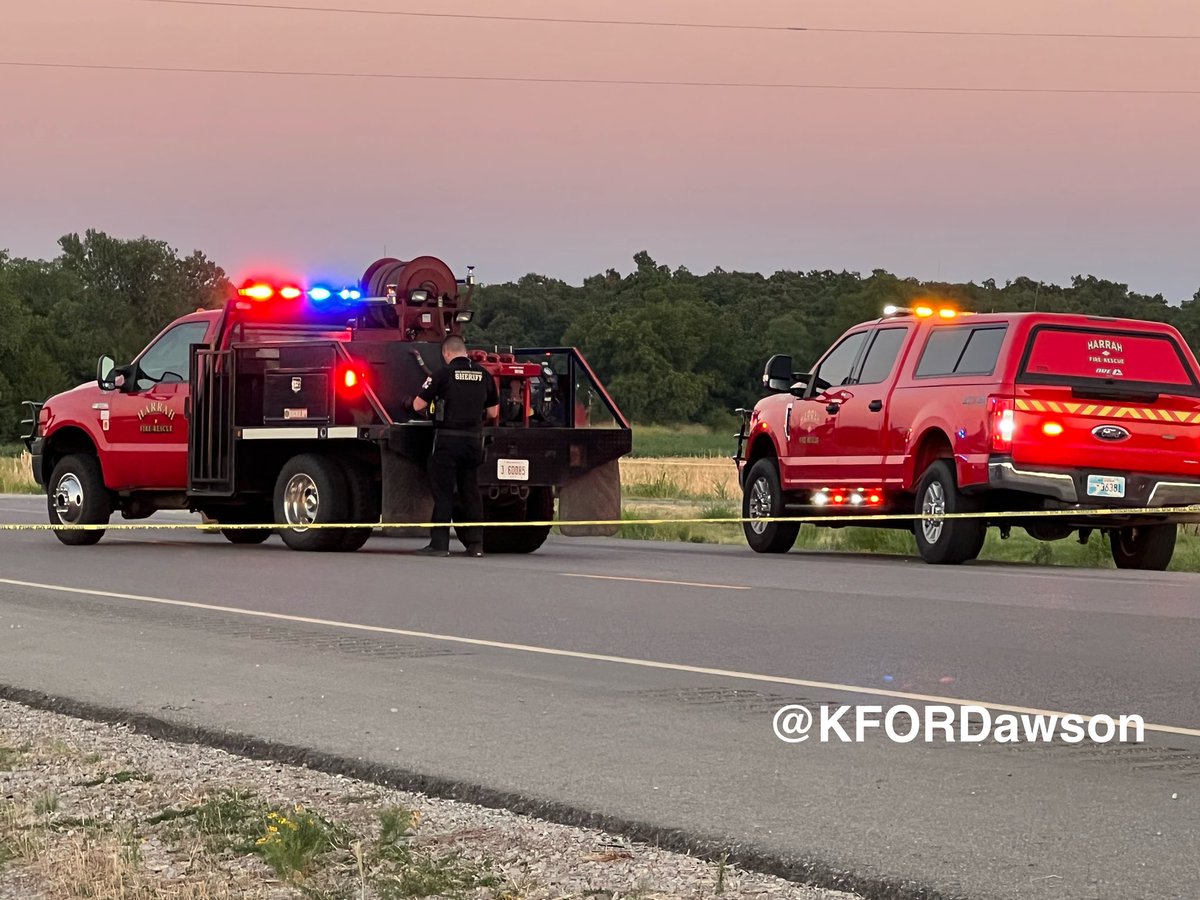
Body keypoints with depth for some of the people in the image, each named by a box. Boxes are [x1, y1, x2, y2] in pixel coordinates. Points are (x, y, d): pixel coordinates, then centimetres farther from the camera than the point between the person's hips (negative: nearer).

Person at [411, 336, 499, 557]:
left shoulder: (443, 374, -7)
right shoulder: (484, 375, 6)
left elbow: (418, 405, -5)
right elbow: (493, 413, 12)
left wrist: (432, 402, 15)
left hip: (448, 439, -4)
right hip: (474, 439, 4)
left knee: (443, 493, 0)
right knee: (471, 492, 11)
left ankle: (440, 543, -2)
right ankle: (475, 544, 11)